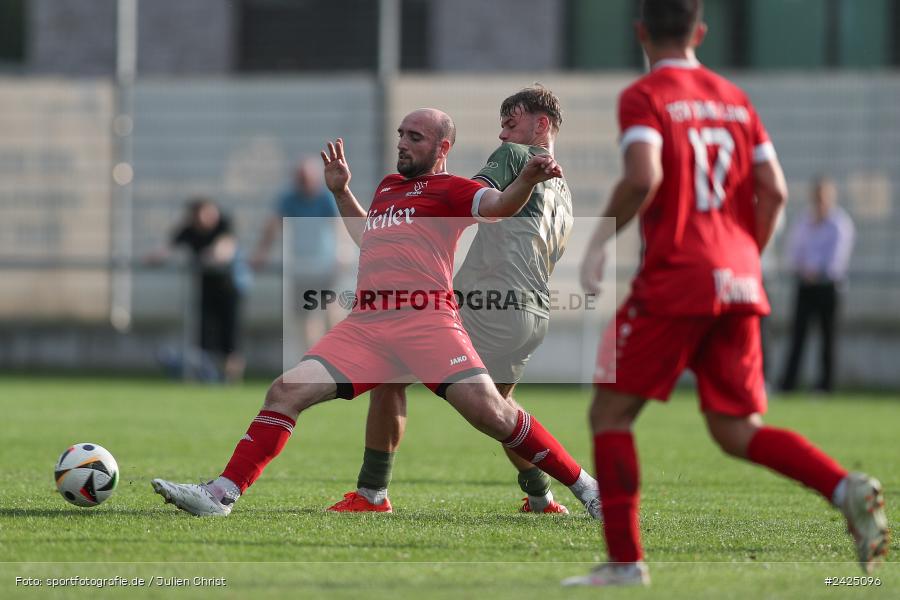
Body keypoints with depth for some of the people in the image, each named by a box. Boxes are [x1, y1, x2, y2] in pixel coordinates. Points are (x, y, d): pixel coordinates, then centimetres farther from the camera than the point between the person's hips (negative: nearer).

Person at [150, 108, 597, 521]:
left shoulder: (447, 189, 4)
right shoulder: (388, 187, 26)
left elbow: (497, 206, -17)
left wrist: (527, 180, -36)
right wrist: (341, 192, 40)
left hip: (426, 319, -7)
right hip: (365, 325, 7)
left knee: (490, 412, -19)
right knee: (285, 392, -4)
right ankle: (221, 495, -2)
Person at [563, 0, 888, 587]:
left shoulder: (644, 97, -3)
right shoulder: (735, 99, 15)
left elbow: (643, 177, -20)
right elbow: (773, 191, 9)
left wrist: (600, 238, -7)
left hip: (674, 280, -6)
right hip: (738, 285, 6)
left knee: (610, 413, 5)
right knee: (739, 431, 9)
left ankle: (625, 559, -1)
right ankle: (847, 488, -14)